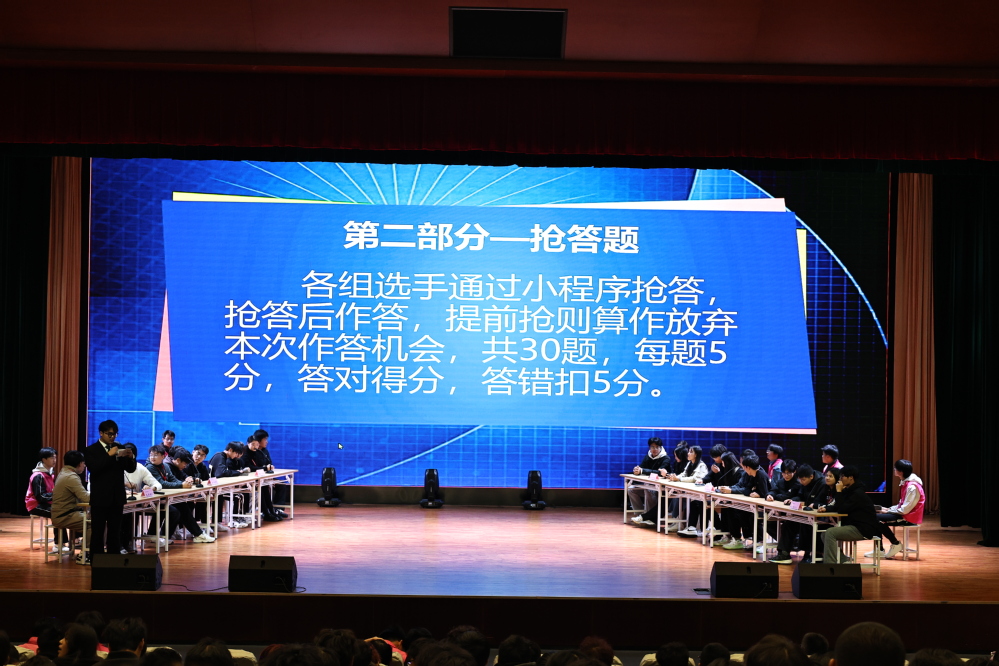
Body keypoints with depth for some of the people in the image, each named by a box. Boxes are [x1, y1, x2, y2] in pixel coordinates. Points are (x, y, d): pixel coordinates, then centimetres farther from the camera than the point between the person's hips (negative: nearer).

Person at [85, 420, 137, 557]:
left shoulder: (119, 449, 10)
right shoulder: (91, 450, -2)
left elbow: (131, 469, 8)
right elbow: (93, 468, -18)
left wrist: (130, 458, -13)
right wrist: (109, 455, -24)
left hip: (117, 496, 4)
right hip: (100, 498, -4)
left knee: (115, 531, 8)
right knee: (98, 531, 0)